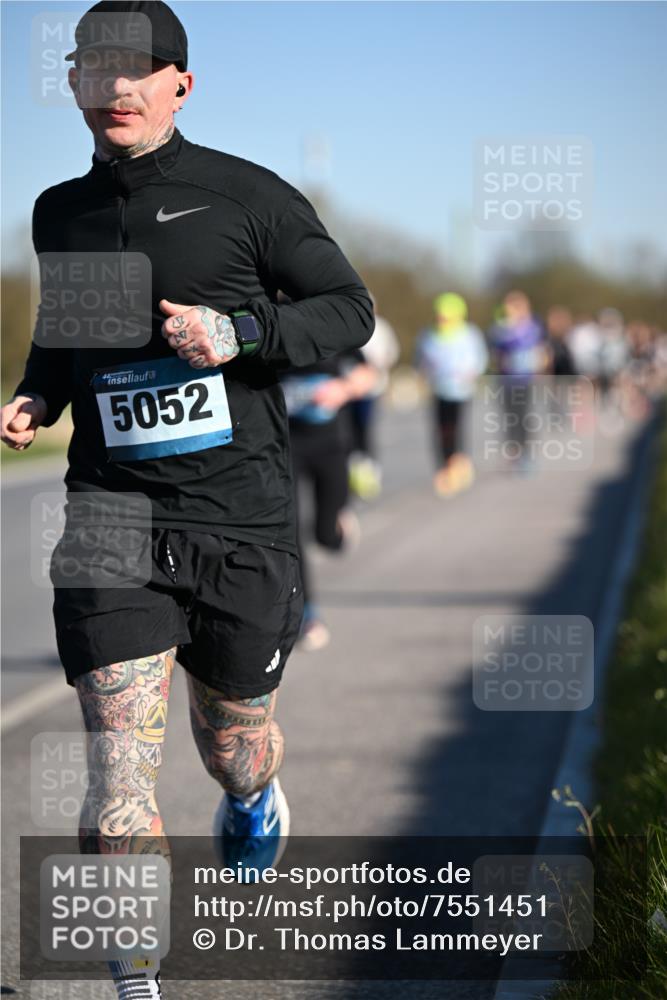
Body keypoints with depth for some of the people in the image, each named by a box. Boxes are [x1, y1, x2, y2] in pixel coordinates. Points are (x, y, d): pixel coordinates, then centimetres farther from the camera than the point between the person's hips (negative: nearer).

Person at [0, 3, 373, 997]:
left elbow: (351, 310, 2)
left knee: (233, 745, 17)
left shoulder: (247, 196, -2)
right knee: (120, 783, -12)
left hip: (243, 517, -1)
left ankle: (255, 802, 55)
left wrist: (239, 334, -14)